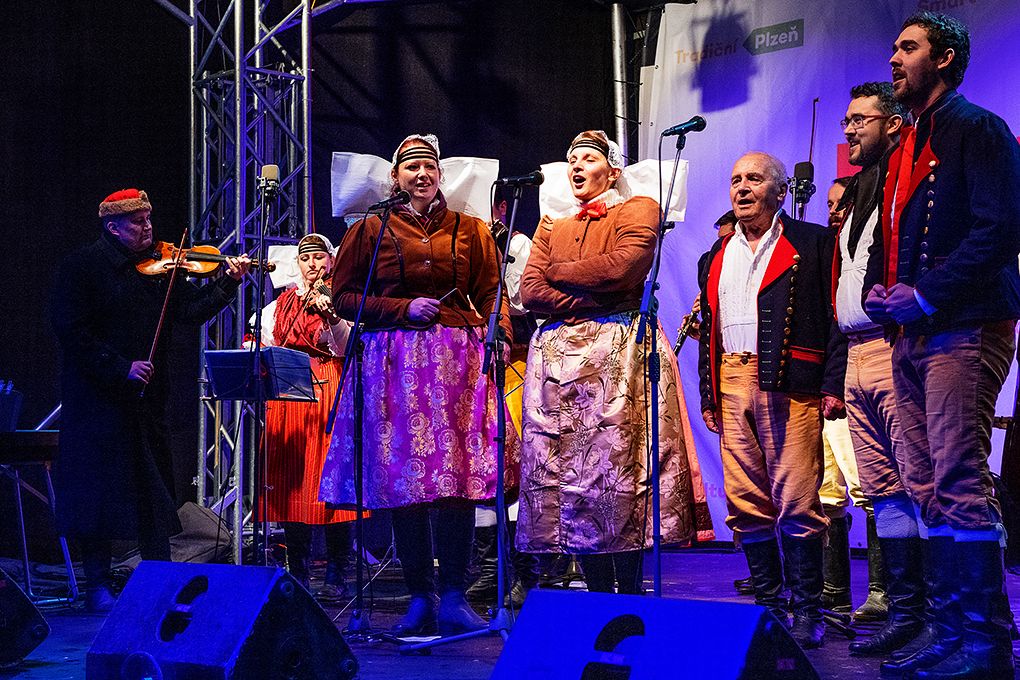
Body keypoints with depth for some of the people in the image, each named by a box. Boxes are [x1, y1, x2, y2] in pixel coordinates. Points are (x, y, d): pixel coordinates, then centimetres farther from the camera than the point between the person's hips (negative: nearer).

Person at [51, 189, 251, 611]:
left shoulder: (160, 267, 10)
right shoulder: (81, 267, -6)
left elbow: (191, 309, 3)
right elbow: (72, 331, -14)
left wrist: (229, 282, -11)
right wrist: (120, 367, -19)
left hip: (148, 398, 6)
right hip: (99, 398, -5)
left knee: (156, 489, 10)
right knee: (101, 486, -2)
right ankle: (98, 587, 5)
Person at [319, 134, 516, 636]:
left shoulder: (470, 231, 15)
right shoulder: (370, 231, 10)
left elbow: (490, 295, 12)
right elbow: (344, 297, 7)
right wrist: (404, 309, -4)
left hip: (458, 360, 1)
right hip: (395, 362, -1)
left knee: (458, 479, -8)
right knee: (402, 477, -3)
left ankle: (454, 599, -3)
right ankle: (420, 599, 5)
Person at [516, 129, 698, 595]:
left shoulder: (638, 210, 9)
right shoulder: (551, 227, 24)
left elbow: (621, 268, -10)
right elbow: (530, 293, 9)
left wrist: (559, 273, 3)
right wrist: (592, 300, -5)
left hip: (618, 352, -5)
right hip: (557, 354, 5)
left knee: (618, 465, -12)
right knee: (567, 470, -3)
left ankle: (630, 592, -6)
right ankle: (599, 594, 1)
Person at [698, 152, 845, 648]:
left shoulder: (812, 244, 4)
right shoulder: (718, 256, 21)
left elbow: (835, 314, -2)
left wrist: (833, 386, -11)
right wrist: (709, 396, 17)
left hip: (790, 384, -5)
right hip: (732, 383, 6)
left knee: (797, 502, -9)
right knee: (745, 504, 3)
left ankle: (807, 611, -2)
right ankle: (768, 605, 12)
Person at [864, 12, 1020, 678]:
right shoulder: (907, 148, 22)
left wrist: (925, 295, -16)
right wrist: (881, 292, 7)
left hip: (964, 329, -9)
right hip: (913, 335, 9)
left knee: (960, 480, -14)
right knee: (929, 487, 6)